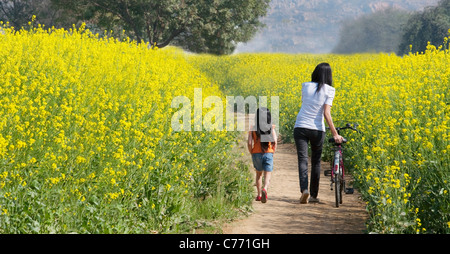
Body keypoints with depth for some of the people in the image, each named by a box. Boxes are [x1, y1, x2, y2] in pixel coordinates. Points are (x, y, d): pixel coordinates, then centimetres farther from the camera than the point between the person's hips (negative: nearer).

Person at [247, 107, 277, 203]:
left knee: (259, 174, 22)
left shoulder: (253, 128, 0)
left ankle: (259, 195, 23)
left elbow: (249, 142, -8)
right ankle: (265, 189, -31)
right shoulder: (271, 128, 2)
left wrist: (251, 152, 7)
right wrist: (273, 152, 5)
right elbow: (274, 141, -8)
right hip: (268, 153, -1)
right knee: (267, 176, -2)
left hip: (256, 153, 1)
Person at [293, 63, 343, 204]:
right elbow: (326, 113, -12)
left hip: (300, 127, 1)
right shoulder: (329, 90, -5)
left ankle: (304, 190, -26)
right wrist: (335, 134, -10)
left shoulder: (306, 86, 4)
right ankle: (314, 195, 18)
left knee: (302, 160, -4)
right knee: (316, 162, 14)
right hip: (317, 129, -1)